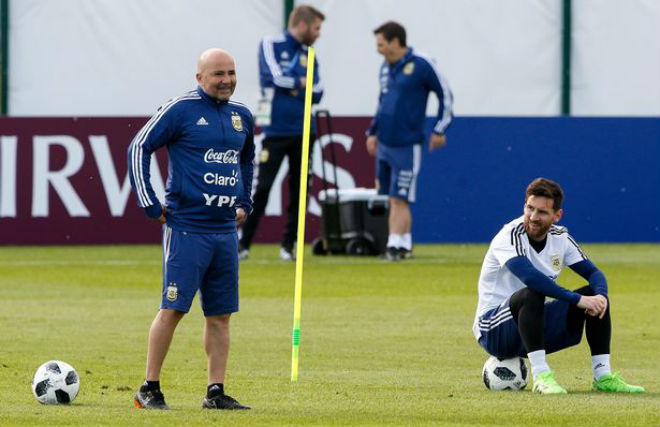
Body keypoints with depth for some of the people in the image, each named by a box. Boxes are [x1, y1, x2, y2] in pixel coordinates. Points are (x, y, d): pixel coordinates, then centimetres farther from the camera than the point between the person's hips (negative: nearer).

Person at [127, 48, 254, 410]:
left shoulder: (241, 116, 13)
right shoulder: (181, 109, -7)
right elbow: (138, 148, -5)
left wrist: (244, 203, 23)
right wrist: (150, 205, -6)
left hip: (225, 230, 6)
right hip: (186, 228, -6)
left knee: (220, 314, 6)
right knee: (173, 309, -7)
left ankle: (216, 392, 10)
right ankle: (149, 389, 1)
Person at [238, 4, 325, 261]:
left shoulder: (309, 56, 14)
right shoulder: (271, 46, 1)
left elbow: (316, 94, 6)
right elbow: (275, 76, -13)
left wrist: (289, 84, -8)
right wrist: (301, 82, 0)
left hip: (303, 133, 5)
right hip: (276, 131, -5)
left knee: (299, 191, 4)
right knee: (261, 188, -8)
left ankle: (288, 245, 13)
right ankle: (243, 244, -2)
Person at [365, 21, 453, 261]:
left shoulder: (421, 65, -9)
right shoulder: (385, 68, 11)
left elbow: (445, 95, -4)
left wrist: (439, 130, -4)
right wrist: (373, 131, 18)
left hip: (407, 146, -7)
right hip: (384, 145, 7)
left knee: (399, 199, -10)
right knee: (392, 199, 9)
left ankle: (395, 246, -12)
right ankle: (405, 245, 18)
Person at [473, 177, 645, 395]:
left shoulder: (560, 238, 2)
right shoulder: (511, 236, -19)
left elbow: (593, 272, 1)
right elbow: (529, 276, -36)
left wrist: (600, 296, -23)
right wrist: (577, 299, -38)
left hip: (535, 325, 7)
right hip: (493, 331, -7)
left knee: (596, 295, -4)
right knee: (531, 294, -36)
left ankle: (603, 376, -8)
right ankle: (541, 376, -40)